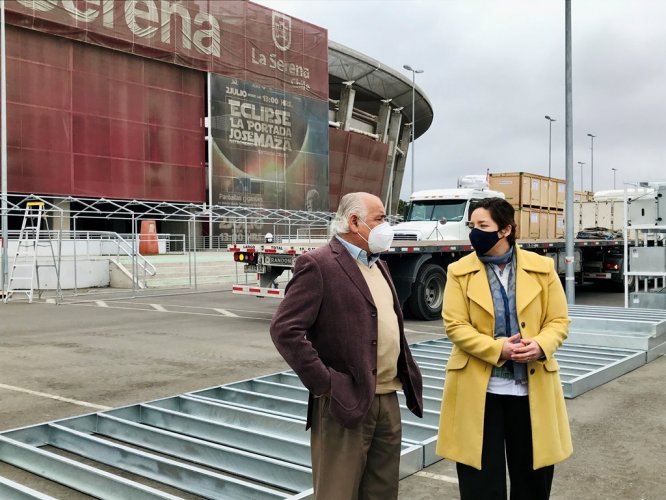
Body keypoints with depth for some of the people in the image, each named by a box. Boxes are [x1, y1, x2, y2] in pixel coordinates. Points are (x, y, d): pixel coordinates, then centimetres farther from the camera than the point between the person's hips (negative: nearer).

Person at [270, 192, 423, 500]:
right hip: (345, 402, -8)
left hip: (388, 400, 8)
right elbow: (284, 330, -19)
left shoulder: (377, 264, 15)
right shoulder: (318, 264, -13)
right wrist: (324, 382, -18)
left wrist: (405, 372, 14)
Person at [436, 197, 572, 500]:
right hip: (478, 387, -1)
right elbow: (455, 325, -8)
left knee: (533, 475, 13)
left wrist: (540, 345, -18)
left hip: (532, 386, 2)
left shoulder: (542, 268, 1)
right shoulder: (459, 271, -2)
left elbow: (559, 320, 3)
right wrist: (497, 349, -21)